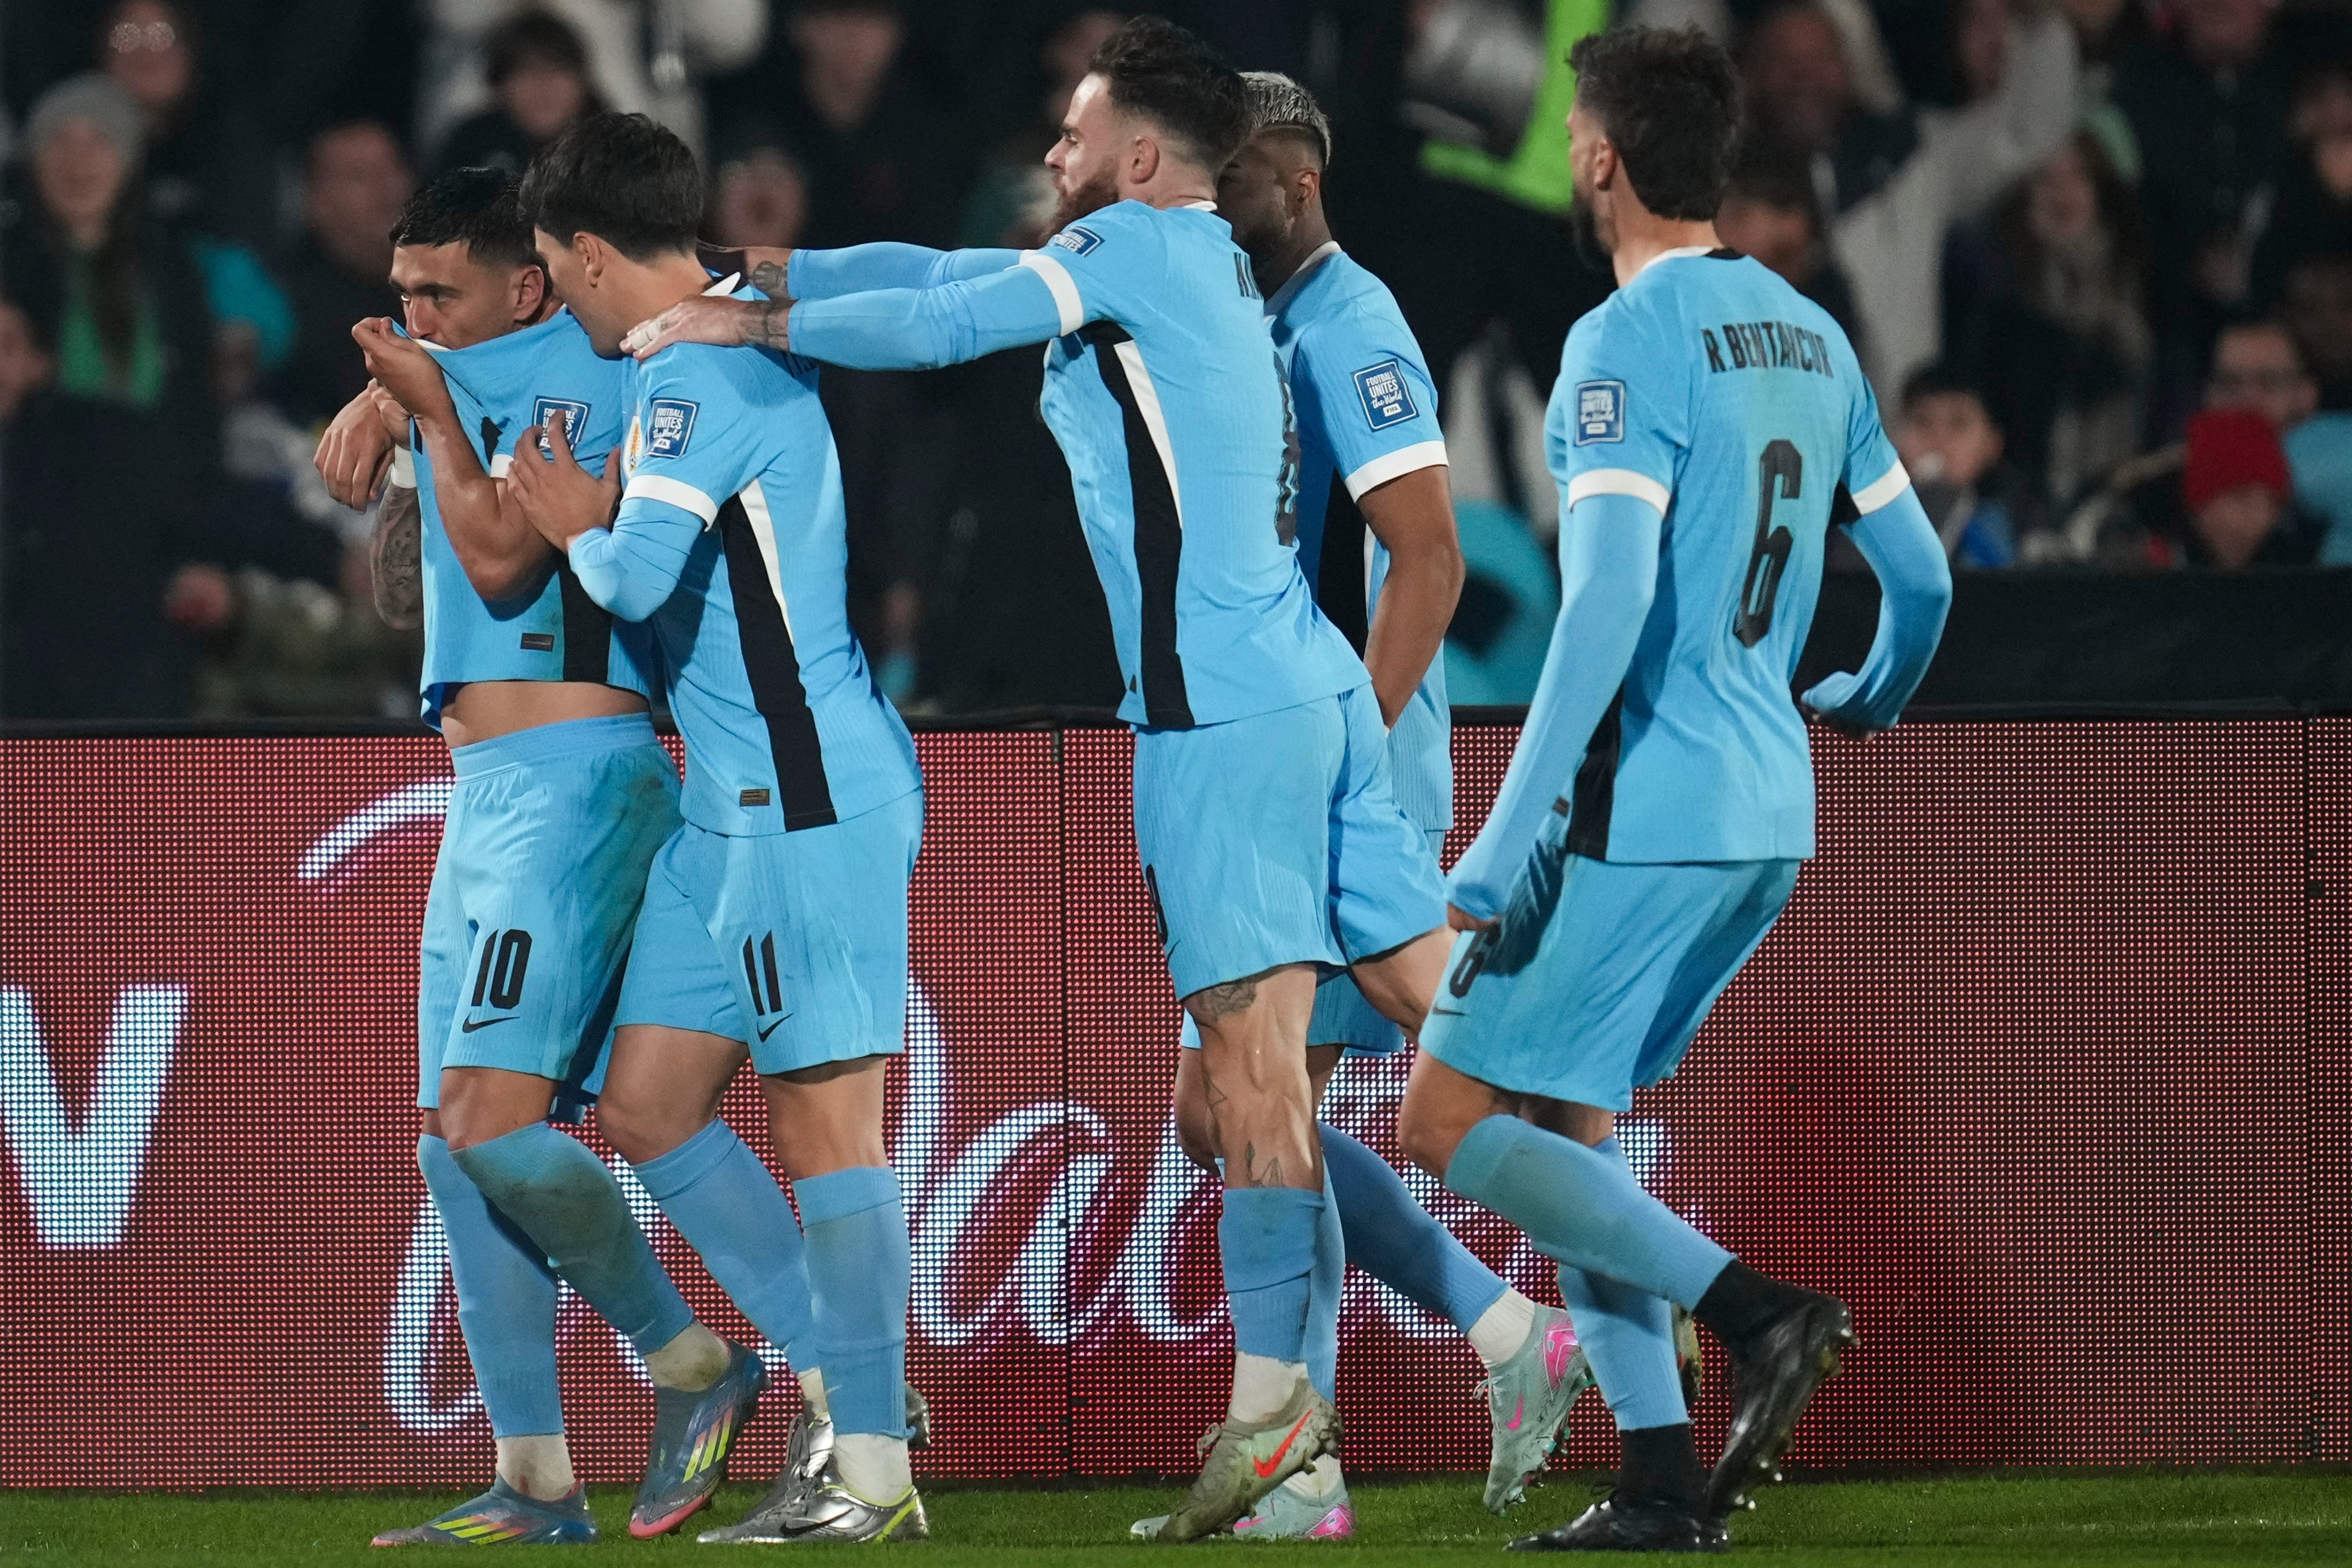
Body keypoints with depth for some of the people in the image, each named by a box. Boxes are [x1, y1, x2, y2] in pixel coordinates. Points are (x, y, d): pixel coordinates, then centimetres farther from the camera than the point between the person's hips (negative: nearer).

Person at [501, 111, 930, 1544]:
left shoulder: (709, 375, -14)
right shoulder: (714, 351, 17)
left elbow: (638, 575, -25)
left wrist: (582, 526, -3)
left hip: (813, 798, -10)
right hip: (736, 802, 10)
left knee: (821, 1113, -9)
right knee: (650, 1109, 10)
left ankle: (872, 1467, -7)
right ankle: (844, 1376, 16)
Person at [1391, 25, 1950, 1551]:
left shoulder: (1625, 346, -13)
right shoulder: (1811, 337, 11)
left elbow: (1609, 606, -22)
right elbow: (1921, 576, 18)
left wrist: (1508, 843, -22)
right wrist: (1874, 693, 41)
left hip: (1644, 814, -8)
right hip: (1770, 819, 8)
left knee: (1450, 1117, -3)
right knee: (1560, 1123, 15)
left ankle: (1757, 1309, -14)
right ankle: (1662, 1486, 6)